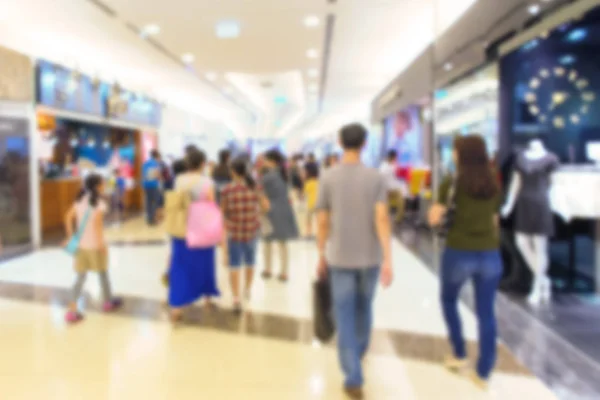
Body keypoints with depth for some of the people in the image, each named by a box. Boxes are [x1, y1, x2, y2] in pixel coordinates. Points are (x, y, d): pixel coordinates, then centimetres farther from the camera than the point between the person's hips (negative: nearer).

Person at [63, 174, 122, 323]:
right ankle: (108, 302, 32)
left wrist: (70, 237, 11)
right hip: (95, 244, -5)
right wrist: (101, 242, -22)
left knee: (81, 276, 8)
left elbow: (68, 218, 6)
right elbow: (97, 222, -25)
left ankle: (72, 310, 0)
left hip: (81, 244, 5)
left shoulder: (80, 200, 6)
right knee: (103, 273, 14)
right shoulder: (99, 203, -14)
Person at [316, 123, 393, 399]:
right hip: (370, 257, 2)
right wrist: (388, 260, -14)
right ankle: (359, 351, 46)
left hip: (340, 257, -2)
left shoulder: (328, 177, -5)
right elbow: (382, 219, -14)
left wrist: (321, 256, 8)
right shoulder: (376, 177, -5)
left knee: (345, 317, 5)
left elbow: (322, 222, -4)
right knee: (364, 308, 23)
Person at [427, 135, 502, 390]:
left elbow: (434, 219, -8)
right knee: (486, 313, 10)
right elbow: (494, 221, 13)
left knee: (448, 300, 22)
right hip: (490, 254, 4)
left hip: (459, 252, -4)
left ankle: (459, 355, 27)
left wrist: (436, 208, 12)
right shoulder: (494, 184, 7)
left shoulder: (452, 183, -7)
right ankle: (483, 374, 18)